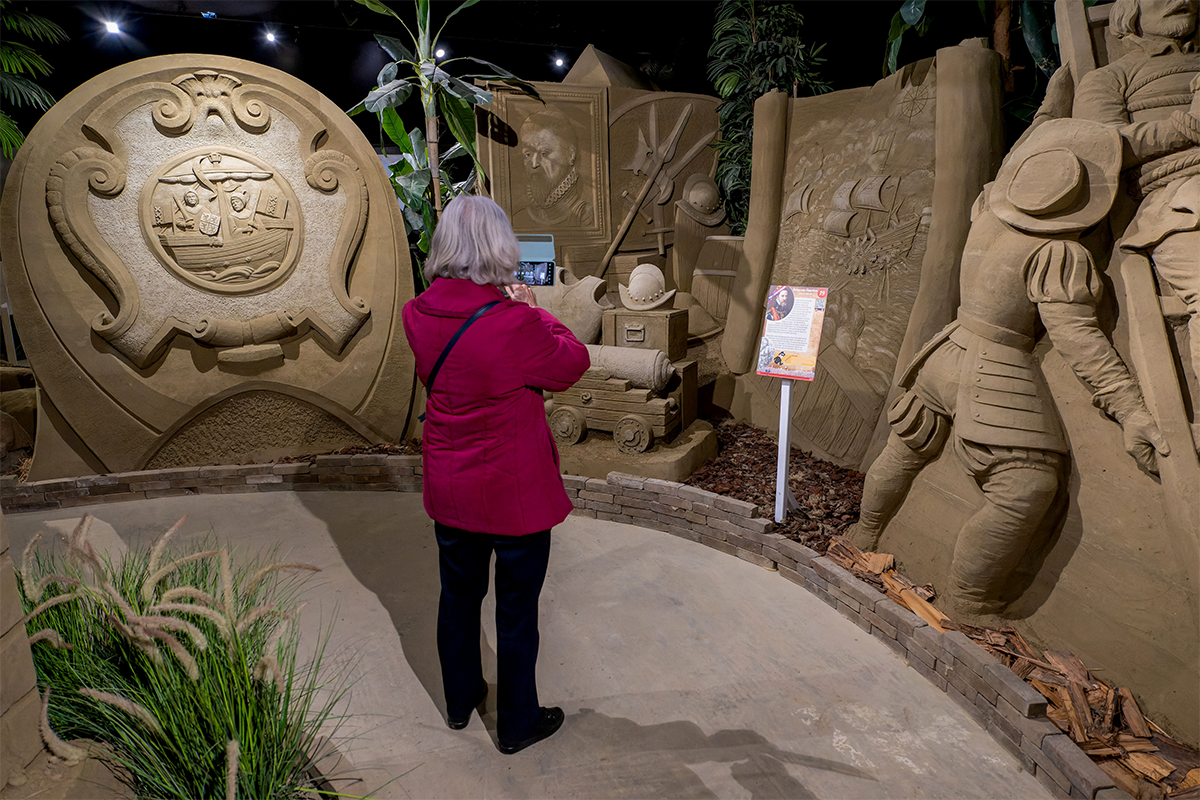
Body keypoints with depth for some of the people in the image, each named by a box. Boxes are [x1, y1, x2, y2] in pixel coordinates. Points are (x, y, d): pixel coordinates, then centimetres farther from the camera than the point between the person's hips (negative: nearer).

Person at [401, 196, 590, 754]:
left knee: (458, 595, 24)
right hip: (515, 493, -5)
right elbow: (574, 362, -10)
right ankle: (517, 724, 33)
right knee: (517, 611, 13)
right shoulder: (516, 324, -26)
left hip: (448, 488, 6)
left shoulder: (418, 314, -7)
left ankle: (460, 699, 46)